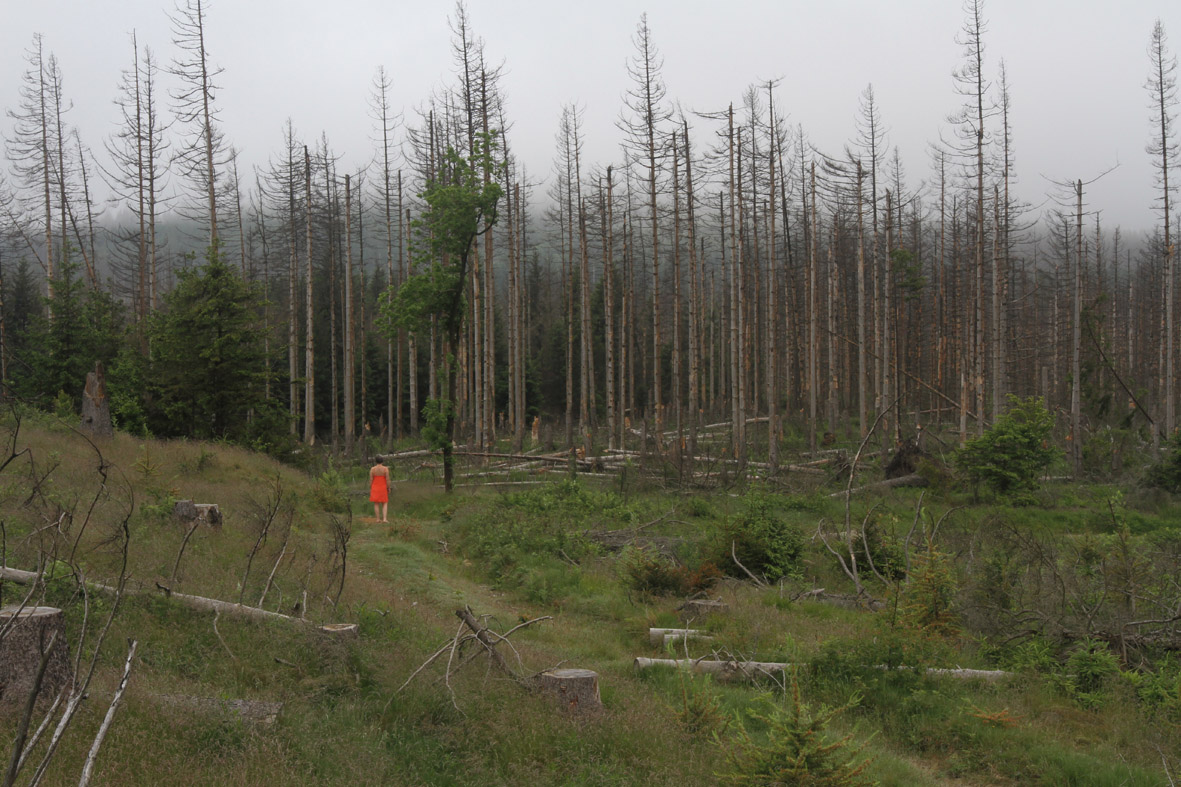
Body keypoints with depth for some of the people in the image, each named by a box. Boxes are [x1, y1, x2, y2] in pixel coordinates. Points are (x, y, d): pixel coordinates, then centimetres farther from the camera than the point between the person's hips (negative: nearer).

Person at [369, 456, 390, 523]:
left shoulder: (372, 469, -7)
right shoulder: (385, 469, -11)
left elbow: (370, 480, -6)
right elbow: (387, 479, -12)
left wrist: (370, 489, 4)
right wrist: (389, 489, -1)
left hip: (375, 488, 1)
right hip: (383, 488, -1)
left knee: (376, 504, 10)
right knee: (384, 504, 8)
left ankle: (378, 519, 9)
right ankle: (384, 519, -5)